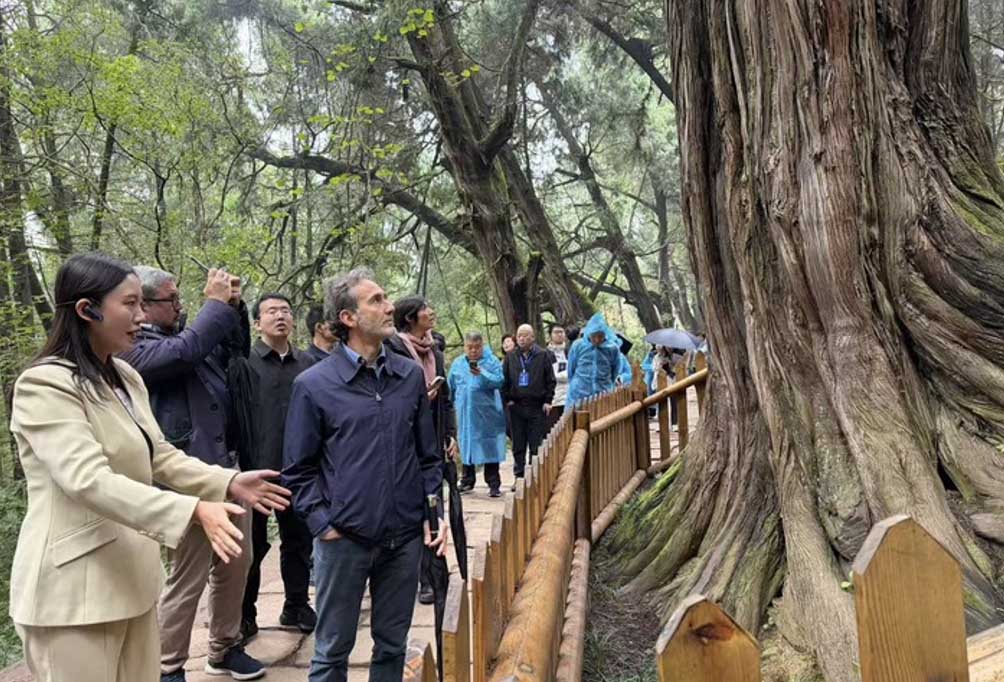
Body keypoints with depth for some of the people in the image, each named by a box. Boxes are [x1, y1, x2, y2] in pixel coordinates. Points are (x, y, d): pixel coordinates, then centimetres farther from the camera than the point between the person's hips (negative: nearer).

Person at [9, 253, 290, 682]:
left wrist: (228, 482, 0)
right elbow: (89, 480, -29)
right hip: (74, 588, -8)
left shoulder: (125, 377, 9)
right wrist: (193, 511, -39)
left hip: (131, 575, 8)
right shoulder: (45, 385, -18)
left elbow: (159, 456, 12)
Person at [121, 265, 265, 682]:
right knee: (188, 578, 2)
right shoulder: (136, 348, -11)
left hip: (226, 466, 9)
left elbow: (237, 350, 23)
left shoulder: (179, 336, 14)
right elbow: (187, 350, -29)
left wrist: (234, 307, 8)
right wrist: (216, 303, -17)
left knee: (237, 562, 17)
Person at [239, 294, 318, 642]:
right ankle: (244, 615, 25)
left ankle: (296, 606, 30)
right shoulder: (245, 362, -5)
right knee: (252, 545, 10)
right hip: (257, 469, -3)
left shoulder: (307, 363, 6)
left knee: (299, 541, 14)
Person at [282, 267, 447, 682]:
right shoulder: (313, 385, -7)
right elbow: (298, 469, -2)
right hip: (344, 539, -3)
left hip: (405, 537, 3)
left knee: (392, 646, 19)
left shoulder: (411, 375, 3)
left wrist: (434, 512, 1)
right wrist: (322, 524, -10)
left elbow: (428, 453, 9)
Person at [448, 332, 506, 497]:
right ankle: (467, 482, 22)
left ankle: (494, 484, 6)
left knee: (489, 447, -1)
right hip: (465, 414, 3)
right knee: (467, 446, 10)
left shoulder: (492, 362, -1)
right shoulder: (457, 363, 10)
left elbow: (499, 382, -13)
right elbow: (451, 387, 16)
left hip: (487, 414, -3)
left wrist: (482, 374, -25)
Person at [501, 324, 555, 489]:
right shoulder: (510, 357, 9)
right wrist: (507, 399, 2)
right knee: (518, 445, 8)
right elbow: (505, 380, 11)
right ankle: (519, 476, 17)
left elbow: (550, 380, 2)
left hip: (537, 407, -3)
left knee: (536, 445, 1)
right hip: (516, 406, 3)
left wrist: (548, 401, -3)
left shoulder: (543, 355, 1)